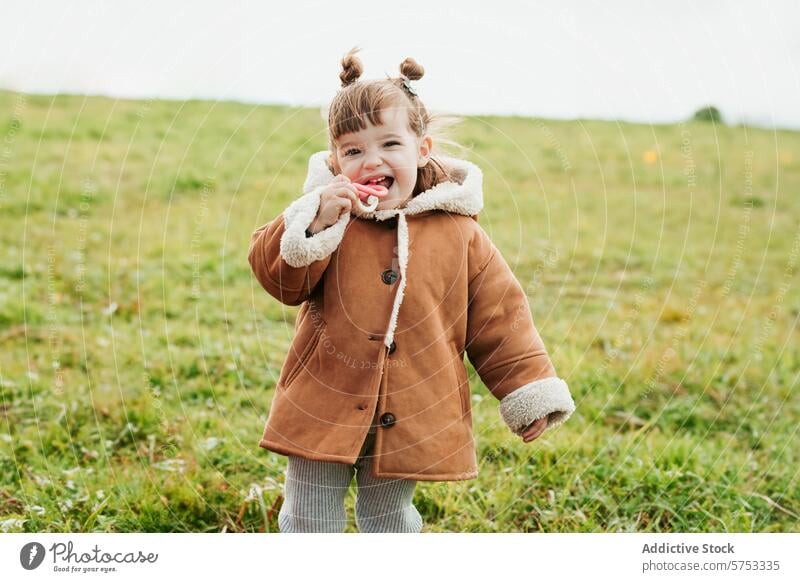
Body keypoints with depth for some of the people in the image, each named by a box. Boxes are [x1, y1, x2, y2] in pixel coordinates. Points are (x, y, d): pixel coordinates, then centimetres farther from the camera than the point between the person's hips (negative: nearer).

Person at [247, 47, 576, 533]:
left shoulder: (459, 233, -4)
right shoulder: (328, 214, -5)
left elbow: (498, 314, 1)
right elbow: (278, 277, -13)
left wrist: (529, 391, -2)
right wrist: (315, 224, -28)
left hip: (410, 418, 1)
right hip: (324, 407, 0)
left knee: (390, 521, 20)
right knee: (309, 522, 13)